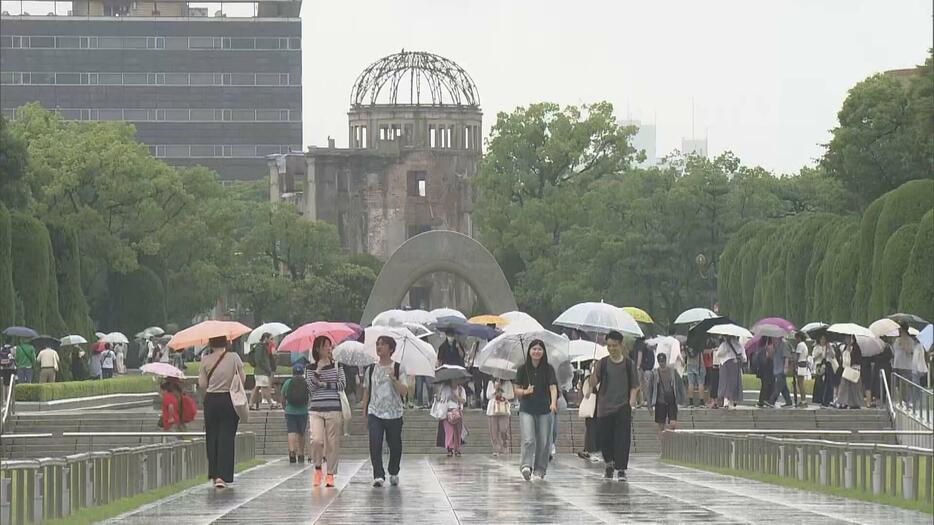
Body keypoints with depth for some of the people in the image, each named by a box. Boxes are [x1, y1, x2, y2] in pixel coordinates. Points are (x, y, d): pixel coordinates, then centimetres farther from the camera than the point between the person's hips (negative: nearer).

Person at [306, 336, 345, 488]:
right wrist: (318, 370, -12)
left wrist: (325, 385, -6)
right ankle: (317, 468, 7)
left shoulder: (337, 366, 8)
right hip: (316, 409, -1)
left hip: (333, 408, 1)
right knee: (317, 440, -16)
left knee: (332, 443, -1)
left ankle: (330, 475, 7)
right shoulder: (311, 368, 7)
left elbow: (342, 385, 0)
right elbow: (311, 387, -5)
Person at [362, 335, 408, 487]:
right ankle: (378, 476, -15)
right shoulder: (371, 370, 9)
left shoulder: (398, 369, 1)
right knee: (375, 444, -15)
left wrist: (393, 378, -22)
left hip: (394, 414, -1)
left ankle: (393, 473, 28)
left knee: (395, 446, 7)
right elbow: (366, 393, 15)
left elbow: (404, 392, -8)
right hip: (375, 413, 1)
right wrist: (364, 415, 12)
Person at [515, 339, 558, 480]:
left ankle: (540, 470, 16)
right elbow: (516, 389, 4)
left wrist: (553, 403, -30)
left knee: (543, 442, 5)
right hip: (526, 410, -1)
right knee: (528, 440, -17)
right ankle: (526, 466, -26)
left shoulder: (548, 369, -1)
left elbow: (553, 388, -12)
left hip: (544, 410, 1)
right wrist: (525, 392, -18)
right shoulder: (523, 369, 0)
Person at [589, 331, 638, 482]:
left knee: (622, 439, -10)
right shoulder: (603, 363, 3)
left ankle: (621, 470, -7)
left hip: (623, 408, -1)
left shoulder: (628, 364, 3)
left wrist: (631, 401, -8)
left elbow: (634, 386, 7)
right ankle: (609, 463, 32)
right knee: (605, 440, 7)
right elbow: (593, 384, -1)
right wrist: (594, 371, -20)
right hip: (605, 407, 1)